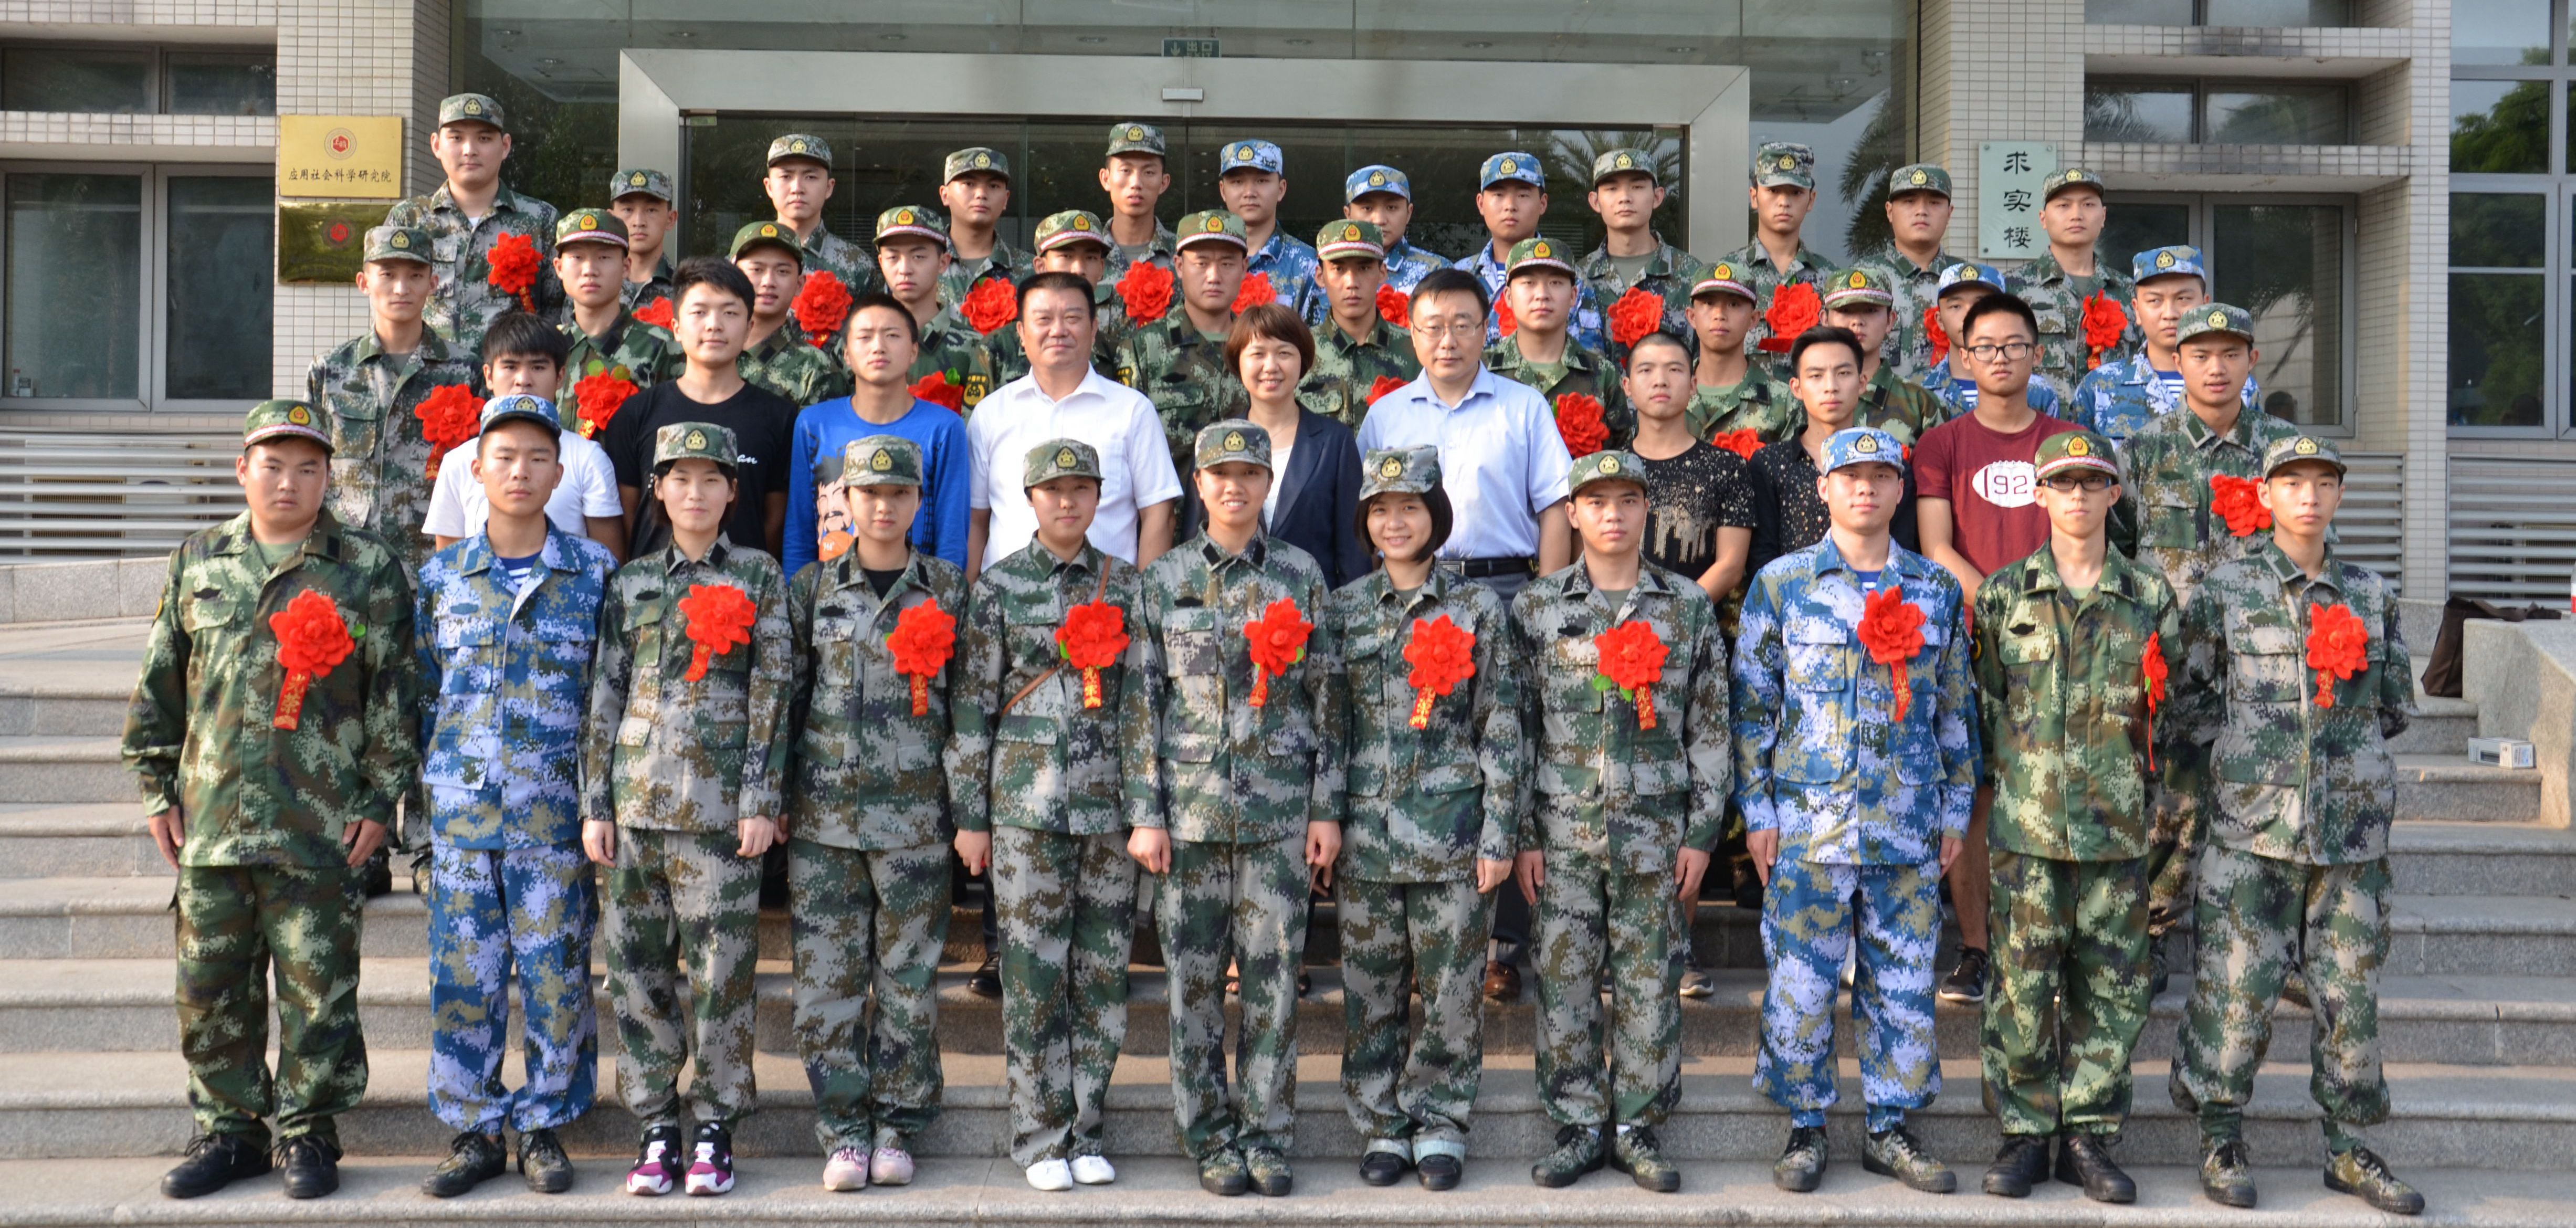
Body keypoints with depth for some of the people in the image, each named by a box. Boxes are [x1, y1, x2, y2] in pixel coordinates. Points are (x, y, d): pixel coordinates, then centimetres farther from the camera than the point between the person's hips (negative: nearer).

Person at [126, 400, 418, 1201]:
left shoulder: (369, 569, 1)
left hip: (320, 826, -3)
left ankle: (307, 1133, 16)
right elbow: (160, 684, 15)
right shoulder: (199, 562, 11)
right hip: (212, 819, 4)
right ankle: (228, 1128, 23)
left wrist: (380, 800, -4)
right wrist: (157, 788, 10)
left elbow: (394, 690, 0)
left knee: (317, 985, 2)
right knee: (210, 985, 9)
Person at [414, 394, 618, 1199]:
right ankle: (474, 1132, 16)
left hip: (555, 811, -1)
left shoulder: (594, 573, 2)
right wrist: (427, 789, 6)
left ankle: (544, 1127, 16)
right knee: (463, 975, 4)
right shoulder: (441, 576, 8)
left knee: (555, 975, 3)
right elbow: (424, 693, 12)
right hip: (462, 812, 2)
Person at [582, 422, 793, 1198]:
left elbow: (772, 697, 1)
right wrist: (595, 804, 4)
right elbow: (605, 696, 10)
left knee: (721, 969, -1)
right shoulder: (632, 582, 11)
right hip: (636, 801, 3)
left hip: (719, 805, -2)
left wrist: (762, 801, -6)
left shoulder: (759, 579, 5)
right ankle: (656, 1128, 14)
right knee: (638, 967, 4)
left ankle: (715, 1128, 10)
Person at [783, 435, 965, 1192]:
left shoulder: (947, 590, 5)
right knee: (828, 976, 2)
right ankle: (844, 1130, 12)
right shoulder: (812, 590, 7)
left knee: (909, 977, 4)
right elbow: (785, 700, 9)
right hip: (824, 811, 1)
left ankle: (897, 1127, 16)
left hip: (914, 815, -1)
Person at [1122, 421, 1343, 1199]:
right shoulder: (1163, 580, 4)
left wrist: (1328, 809, 0)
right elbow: (1141, 704, 3)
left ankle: (1267, 1137, 14)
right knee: (1195, 981, 4)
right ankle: (1211, 1141, 16)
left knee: (1274, 976, 2)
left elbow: (1327, 701, 5)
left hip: (1281, 809, 0)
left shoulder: (1301, 576, 5)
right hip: (1190, 807, 0)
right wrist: (1145, 814, -3)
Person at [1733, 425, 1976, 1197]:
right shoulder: (1781, 584, 2)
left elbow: (1956, 711, 13)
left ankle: (1890, 1129, 20)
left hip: (1909, 831, 2)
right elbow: (1754, 707, 2)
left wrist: (1956, 811, 9)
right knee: (1800, 984, 2)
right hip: (1809, 826, -2)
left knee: (1903, 984, 7)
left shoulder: (1936, 591, 8)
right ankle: (1806, 1129, 17)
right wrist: (1758, 813, -2)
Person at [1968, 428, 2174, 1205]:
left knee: (2112, 984, 5)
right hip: (2026, 821, -1)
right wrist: (2007, 775, 4)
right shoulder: (2004, 595, 5)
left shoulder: (2151, 599, 8)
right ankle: (2024, 1132, 12)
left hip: (2117, 826, 1)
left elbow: (2167, 712, 13)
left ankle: (2089, 1135, 16)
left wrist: (2148, 791, 8)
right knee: (2023, 985, 0)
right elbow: (1983, 703, 9)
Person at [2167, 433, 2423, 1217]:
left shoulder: (2371, 595, 10)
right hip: (2251, 826, -3)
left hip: (2352, 825, 3)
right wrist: (2250, 749, -2)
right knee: (2237, 986, -2)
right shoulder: (2225, 591, 2)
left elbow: (2397, 706, 16)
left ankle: (2349, 1148, 19)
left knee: (2351, 989, 7)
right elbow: (2186, 703, 3)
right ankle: (2221, 1139, 13)